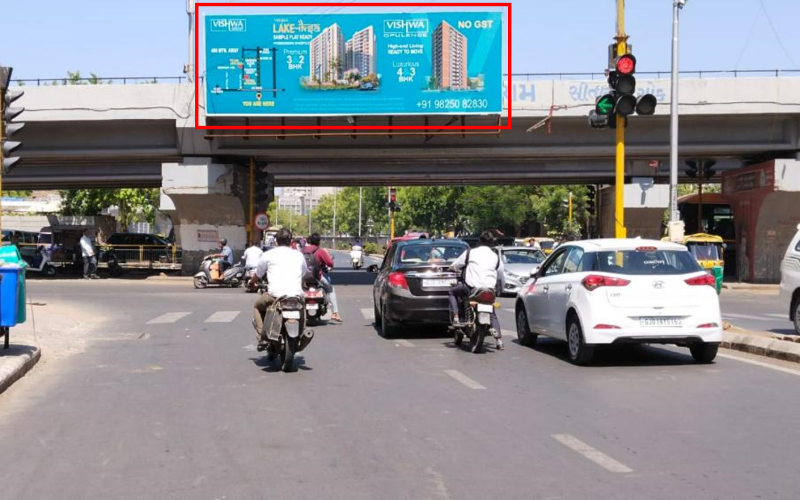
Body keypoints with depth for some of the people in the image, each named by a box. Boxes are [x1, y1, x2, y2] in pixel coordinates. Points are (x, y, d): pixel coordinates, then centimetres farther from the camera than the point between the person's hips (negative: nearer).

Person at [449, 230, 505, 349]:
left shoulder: (470, 253, 4)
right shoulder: (496, 257, 13)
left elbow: (455, 266, 10)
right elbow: (501, 277, 20)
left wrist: (463, 269, 34)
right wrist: (501, 288, 40)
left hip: (472, 288, -3)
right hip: (490, 290, 3)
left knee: (453, 292, 24)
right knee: (492, 314, 23)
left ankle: (456, 318, 10)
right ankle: (499, 340, 8)